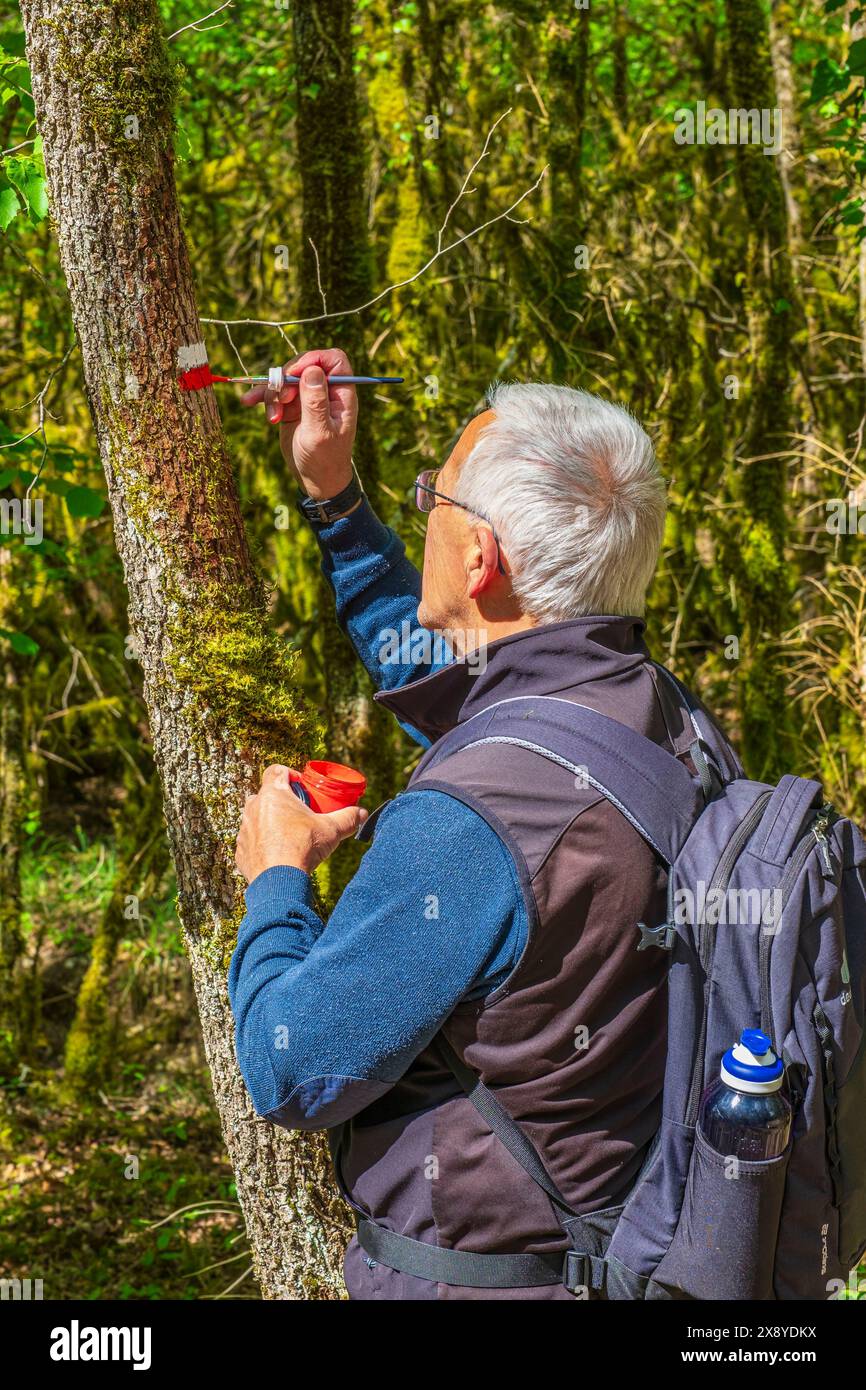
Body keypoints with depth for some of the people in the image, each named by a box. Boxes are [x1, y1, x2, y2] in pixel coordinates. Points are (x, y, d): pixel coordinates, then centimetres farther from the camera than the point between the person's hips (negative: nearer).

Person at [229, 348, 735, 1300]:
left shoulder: (467, 830, -31)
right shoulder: (657, 711, -5)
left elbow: (292, 1071, -20)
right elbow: (441, 679, 16)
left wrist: (275, 878, -4)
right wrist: (332, 495, 17)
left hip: (479, 1271, -7)